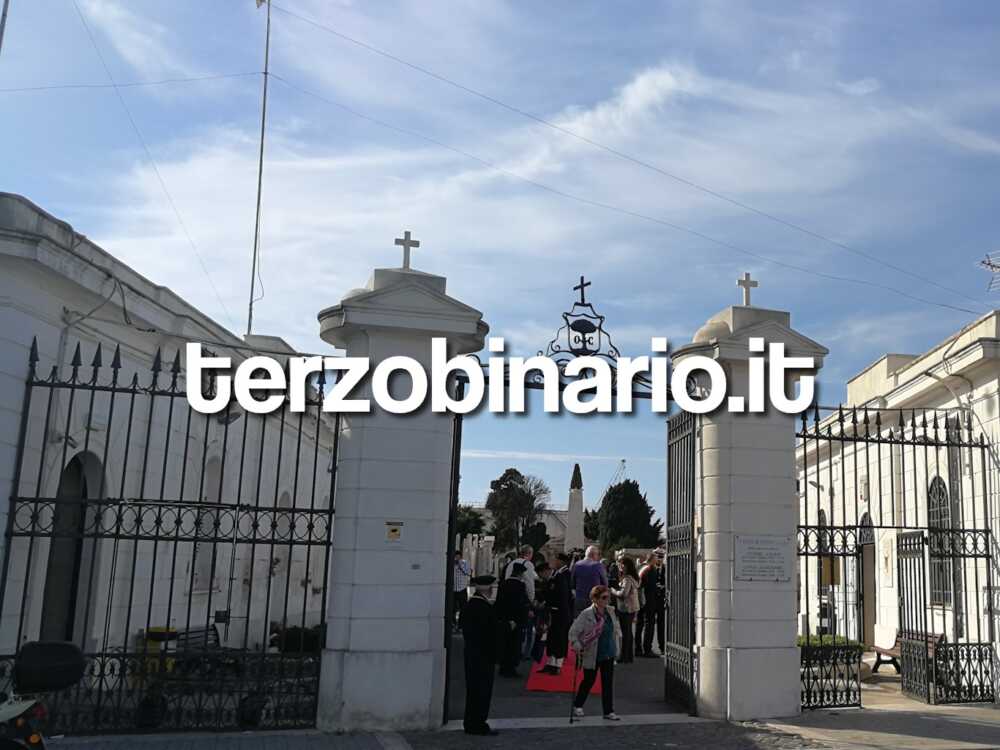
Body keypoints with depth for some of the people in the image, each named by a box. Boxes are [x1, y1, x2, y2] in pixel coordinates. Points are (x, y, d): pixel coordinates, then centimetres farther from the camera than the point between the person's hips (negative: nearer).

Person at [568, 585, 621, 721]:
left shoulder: (611, 611, -1)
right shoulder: (586, 614, -18)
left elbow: (616, 628, 17)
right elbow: (573, 632, -14)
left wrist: (618, 640, 11)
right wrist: (578, 647, -21)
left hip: (609, 654, 5)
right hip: (592, 655, -5)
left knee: (608, 682, 6)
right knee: (589, 681, 10)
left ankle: (608, 711, 16)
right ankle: (577, 706, 32)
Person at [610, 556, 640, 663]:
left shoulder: (627, 578, -20)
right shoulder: (633, 577, 11)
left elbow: (623, 593, -27)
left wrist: (613, 590, -12)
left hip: (626, 608, -10)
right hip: (632, 608, 10)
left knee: (625, 633, -2)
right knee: (628, 632, 17)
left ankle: (624, 657, 4)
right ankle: (630, 656, 25)